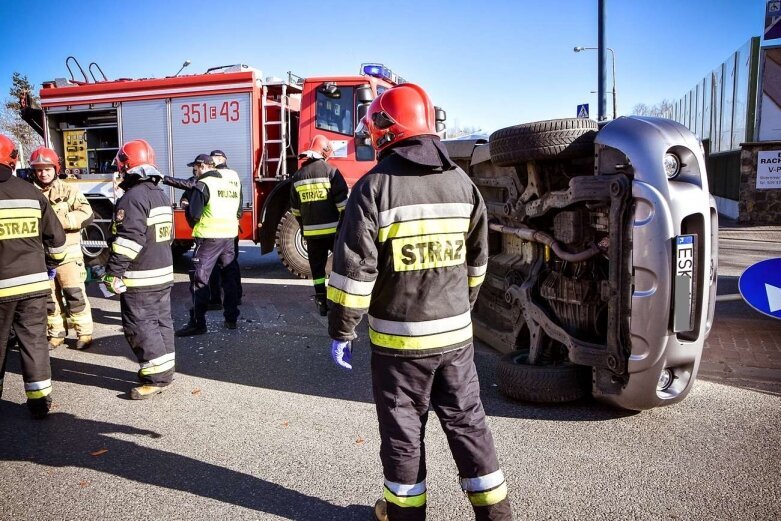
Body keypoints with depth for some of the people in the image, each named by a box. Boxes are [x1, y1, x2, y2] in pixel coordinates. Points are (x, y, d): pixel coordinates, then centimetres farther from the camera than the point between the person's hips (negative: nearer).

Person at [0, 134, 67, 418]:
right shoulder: (32, 193, 1)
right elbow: (56, 237, 6)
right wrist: (50, 264, 21)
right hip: (34, 282, 2)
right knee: (34, 339, 8)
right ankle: (40, 398, 8)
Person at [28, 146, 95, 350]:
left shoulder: (68, 190, -1)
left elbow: (86, 214, -12)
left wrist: (58, 220, -20)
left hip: (68, 253, -3)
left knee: (75, 294, -1)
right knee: (49, 296, 12)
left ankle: (84, 333, 9)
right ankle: (56, 333, 24)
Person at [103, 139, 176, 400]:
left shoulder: (133, 198, -18)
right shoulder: (162, 195, 12)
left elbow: (128, 240, -24)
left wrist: (113, 272, -19)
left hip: (140, 279, -9)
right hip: (164, 272, 9)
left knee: (140, 326, -3)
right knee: (161, 321, 14)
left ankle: (156, 378, -1)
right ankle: (164, 369, 24)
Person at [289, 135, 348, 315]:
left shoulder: (298, 176, 8)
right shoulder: (331, 171, -7)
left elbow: (295, 209, 14)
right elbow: (342, 202, -12)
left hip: (311, 231, 4)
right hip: (333, 229, -4)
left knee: (317, 267, 10)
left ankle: (321, 302, 12)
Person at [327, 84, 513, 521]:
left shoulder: (375, 186, -13)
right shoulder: (462, 182, 4)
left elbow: (354, 270, -16)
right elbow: (477, 261, 12)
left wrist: (341, 330, -5)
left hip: (399, 337, -4)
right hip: (456, 332, 5)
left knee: (403, 429, 12)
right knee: (467, 421, 16)